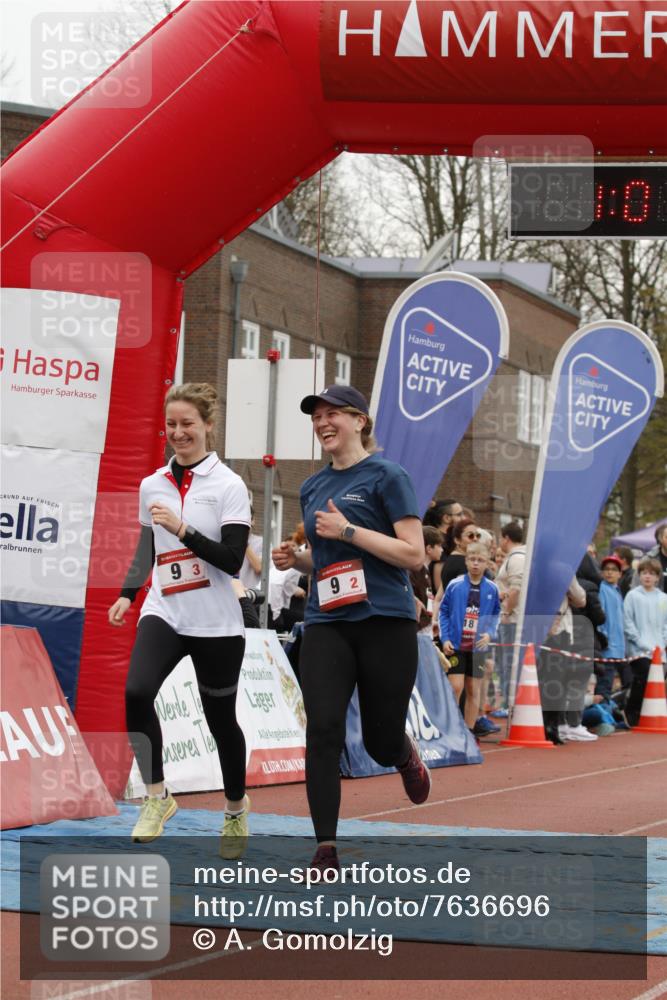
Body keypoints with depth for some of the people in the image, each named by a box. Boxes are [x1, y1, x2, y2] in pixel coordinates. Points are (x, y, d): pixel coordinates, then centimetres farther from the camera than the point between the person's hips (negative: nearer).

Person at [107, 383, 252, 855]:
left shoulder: (229, 485, -6)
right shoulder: (152, 485, 8)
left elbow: (232, 560, -14)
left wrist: (182, 529, -23)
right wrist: (127, 595, 8)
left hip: (216, 622, -3)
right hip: (163, 613, 3)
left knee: (221, 719, 7)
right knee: (136, 692, -24)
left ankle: (236, 810, 31)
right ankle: (156, 795, -11)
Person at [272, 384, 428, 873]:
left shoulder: (387, 476, -3)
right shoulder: (313, 488, 15)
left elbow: (414, 555, -10)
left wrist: (348, 530, -16)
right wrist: (295, 558, 5)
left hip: (385, 621, -4)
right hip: (326, 625, 4)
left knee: (382, 744, 4)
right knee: (323, 731, -13)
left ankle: (407, 754, 43)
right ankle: (326, 850, -9)